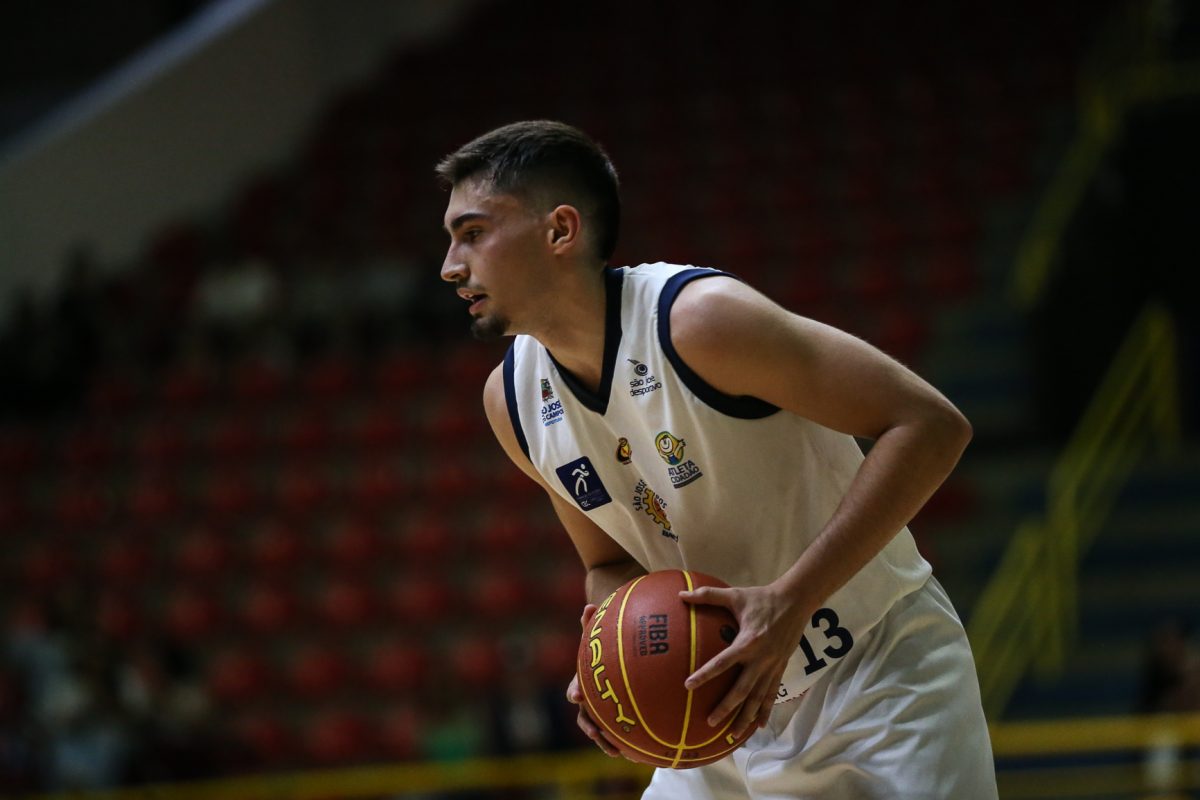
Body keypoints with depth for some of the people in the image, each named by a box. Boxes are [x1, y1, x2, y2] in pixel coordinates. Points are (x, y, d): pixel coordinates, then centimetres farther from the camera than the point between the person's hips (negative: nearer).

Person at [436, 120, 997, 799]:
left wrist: (789, 602, -32)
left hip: (882, 681, -7)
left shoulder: (695, 319, -24)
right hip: (745, 705, 7)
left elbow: (931, 426, -27)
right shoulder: (512, 401, 0)